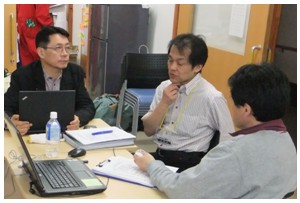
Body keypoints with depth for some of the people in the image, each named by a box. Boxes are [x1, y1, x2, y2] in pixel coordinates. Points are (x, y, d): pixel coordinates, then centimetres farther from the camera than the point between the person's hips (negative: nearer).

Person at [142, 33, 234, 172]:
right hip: (158, 157, 6)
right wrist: (164, 103, -9)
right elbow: (148, 130, 4)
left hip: (188, 165, -5)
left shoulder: (211, 98, -13)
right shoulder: (164, 88, 5)